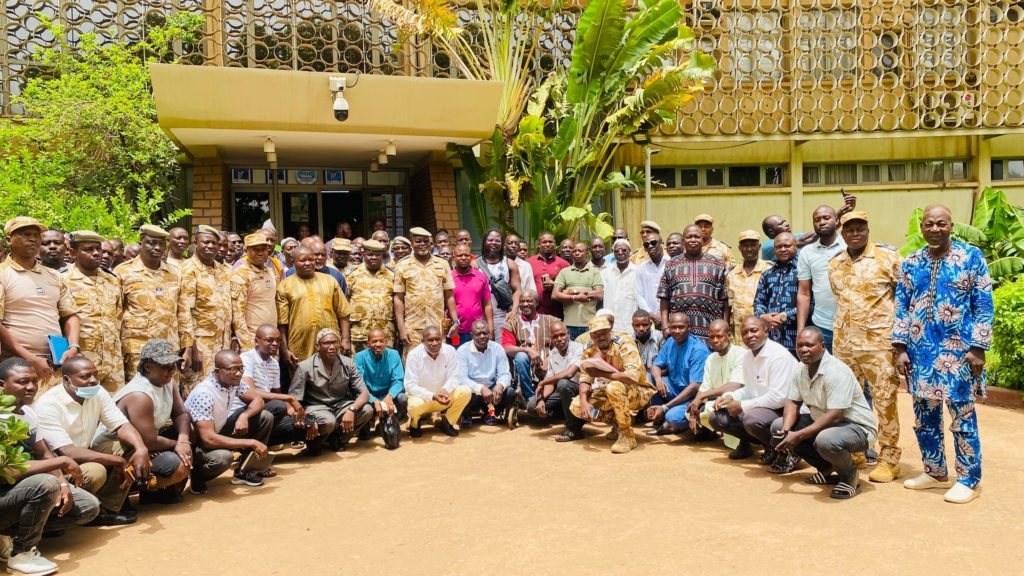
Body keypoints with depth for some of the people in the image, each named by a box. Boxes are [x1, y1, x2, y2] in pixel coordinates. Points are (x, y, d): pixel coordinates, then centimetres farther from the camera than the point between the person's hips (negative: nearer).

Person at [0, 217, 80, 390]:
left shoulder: (54, 276, 15)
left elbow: (70, 314, 15)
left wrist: (73, 347, -3)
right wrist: (30, 359, -13)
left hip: (58, 363, 4)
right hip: (18, 365, -4)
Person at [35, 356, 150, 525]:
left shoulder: (98, 392, -5)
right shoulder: (47, 404, -25)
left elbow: (122, 425, -8)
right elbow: (67, 453, -31)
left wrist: (141, 449, -30)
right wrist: (118, 461, -28)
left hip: (84, 455, 7)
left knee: (130, 446, -12)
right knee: (95, 472, -35)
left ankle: (107, 507, -8)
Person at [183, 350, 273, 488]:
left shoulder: (234, 382, -9)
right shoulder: (204, 394, -32)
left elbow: (258, 400, 2)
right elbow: (208, 439, -37)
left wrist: (244, 416, -21)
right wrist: (251, 443, -34)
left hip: (218, 432, 8)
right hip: (198, 443, -8)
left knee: (265, 418, -4)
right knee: (223, 456, -39)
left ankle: (244, 471, 4)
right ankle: (197, 478, -4)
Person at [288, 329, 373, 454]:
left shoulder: (348, 363, -3)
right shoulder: (305, 367, -11)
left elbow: (364, 392, -7)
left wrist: (352, 410, -29)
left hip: (341, 405, 4)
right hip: (316, 407, -4)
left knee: (367, 410, -23)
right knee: (328, 421, -37)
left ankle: (336, 438, -3)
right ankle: (315, 442, -2)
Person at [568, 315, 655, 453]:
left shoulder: (625, 345, -24)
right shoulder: (590, 351, -6)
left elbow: (633, 376, -36)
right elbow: (585, 379, -5)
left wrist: (600, 373, -35)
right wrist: (584, 402, -24)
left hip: (639, 392, -6)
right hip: (611, 395, 7)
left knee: (614, 387, -38)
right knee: (576, 407, -9)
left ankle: (628, 436, -20)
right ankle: (617, 422, 8)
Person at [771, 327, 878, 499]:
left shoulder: (837, 372, -26)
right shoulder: (801, 370, 0)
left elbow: (835, 416, -31)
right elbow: (792, 403, 2)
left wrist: (798, 436, -33)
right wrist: (786, 429, -19)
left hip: (856, 427, -9)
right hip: (822, 422, 9)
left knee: (826, 440, -39)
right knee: (778, 426, 0)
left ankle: (849, 474, -4)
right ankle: (827, 468, 11)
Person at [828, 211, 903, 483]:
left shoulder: (888, 257, -4)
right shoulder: (835, 264, 11)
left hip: (879, 343, -5)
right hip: (844, 344, 5)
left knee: (884, 401, 0)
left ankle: (889, 459, 9)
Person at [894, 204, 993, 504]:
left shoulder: (972, 257, -3)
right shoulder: (911, 263, 7)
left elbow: (984, 306, -4)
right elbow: (901, 307, 7)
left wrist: (978, 348, -10)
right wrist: (901, 348, 1)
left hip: (958, 350, -4)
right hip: (920, 351, 4)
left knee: (963, 416, 1)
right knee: (924, 416, 11)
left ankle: (968, 480, 13)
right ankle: (935, 472, 26)